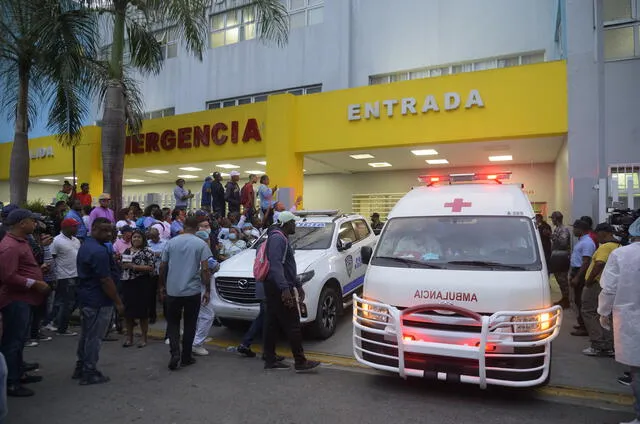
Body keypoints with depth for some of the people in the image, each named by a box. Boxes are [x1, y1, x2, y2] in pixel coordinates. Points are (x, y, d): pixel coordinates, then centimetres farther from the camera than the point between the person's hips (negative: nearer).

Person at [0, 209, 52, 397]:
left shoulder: (20, 241, 13)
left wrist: (39, 269, 11)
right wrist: (35, 284, -23)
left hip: (23, 298, 11)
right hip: (15, 300, -11)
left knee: (19, 339, 20)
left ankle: (18, 374, 33)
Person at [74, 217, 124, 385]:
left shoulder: (85, 246, 10)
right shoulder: (99, 251, -23)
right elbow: (106, 280, -23)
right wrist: (118, 302, -17)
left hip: (86, 297, 10)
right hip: (98, 301, -10)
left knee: (86, 335, 20)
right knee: (94, 337, 1)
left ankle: (80, 368, 31)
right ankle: (89, 373, 12)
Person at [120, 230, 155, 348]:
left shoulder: (148, 251, -6)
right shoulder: (126, 251, 13)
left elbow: (151, 268, -13)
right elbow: (122, 266, 23)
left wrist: (135, 266, -18)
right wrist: (122, 265, 0)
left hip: (142, 284, -5)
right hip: (127, 283, 6)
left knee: (142, 311, 0)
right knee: (127, 311, 8)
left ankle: (144, 338, 13)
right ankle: (129, 337, 21)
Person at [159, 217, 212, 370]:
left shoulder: (171, 242, 2)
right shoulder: (201, 244, -6)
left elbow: (162, 266, 6)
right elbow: (205, 269, -10)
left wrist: (162, 285, 19)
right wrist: (207, 290, -3)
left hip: (173, 290, 2)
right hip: (193, 291, -2)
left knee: (173, 322, 14)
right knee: (190, 324, 11)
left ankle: (175, 352, -4)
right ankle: (186, 357, 17)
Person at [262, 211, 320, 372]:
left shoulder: (282, 239, 20)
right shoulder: (277, 238, -14)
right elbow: (275, 265, -26)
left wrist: (298, 285, 28)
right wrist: (285, 288, -33)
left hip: (275, 289, 11)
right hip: (280, 289, -11)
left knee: (273, 324, 12)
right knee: (292, 326, -5)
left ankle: (270, 360, 18)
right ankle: (300, 362, 2)